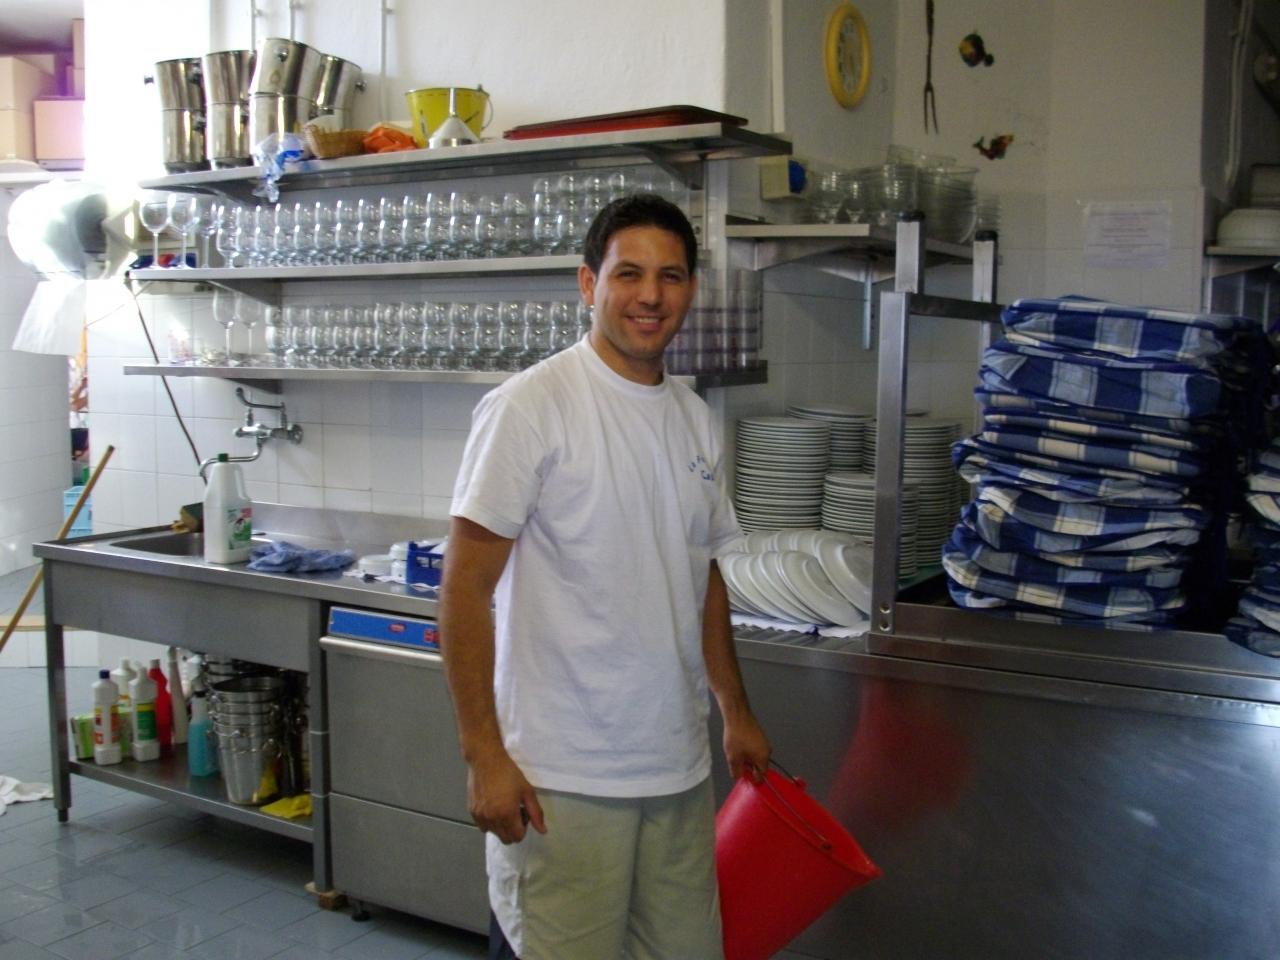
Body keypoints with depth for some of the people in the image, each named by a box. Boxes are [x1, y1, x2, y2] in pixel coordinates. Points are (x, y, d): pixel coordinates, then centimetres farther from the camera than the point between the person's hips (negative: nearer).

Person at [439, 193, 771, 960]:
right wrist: (484, 754, -15)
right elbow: (467, 586, -13)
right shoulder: (532, 406, -13)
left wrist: (737, 712, 21)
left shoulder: (696, 420, 8)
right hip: (563, 779, -7)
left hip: (681, 769, 7)